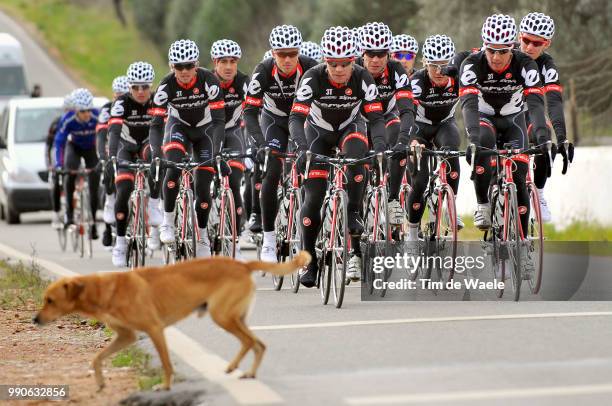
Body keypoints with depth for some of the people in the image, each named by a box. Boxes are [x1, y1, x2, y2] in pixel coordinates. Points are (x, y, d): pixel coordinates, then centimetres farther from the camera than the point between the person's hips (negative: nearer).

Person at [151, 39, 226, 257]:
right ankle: (167, 221, -16)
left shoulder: (208, 80, -29)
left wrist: (216, 152, -43)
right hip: (179, 126, 0)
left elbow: (219, 120, -31)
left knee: (203, 186, -7)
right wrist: (155, 153, -45)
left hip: (205, 129, 0)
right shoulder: (167, 85, -27)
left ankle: (202, 237, 14)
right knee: (173, 166, -30)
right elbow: (156, 124, -29)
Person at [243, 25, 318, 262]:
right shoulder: (263, 72, -28)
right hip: (274, 121, -1)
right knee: (272, 173, -19)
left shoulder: (310, 68, -27)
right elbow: (250, 112, -30)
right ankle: (268, 239, -13)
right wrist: (261, 145, -45)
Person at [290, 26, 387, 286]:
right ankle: (309, 261, 3)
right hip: (319, 132, 0)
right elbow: (296, 118, -35)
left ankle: (354, 213, -19)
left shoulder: (362, 78, -26)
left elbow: (376, 117, -27)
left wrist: (380, 146, -45)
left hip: (350, 128, 0)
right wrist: (302, 148, -52)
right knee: (313, 197, -11)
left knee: (357, 152, -37)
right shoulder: (314, 78, -29)